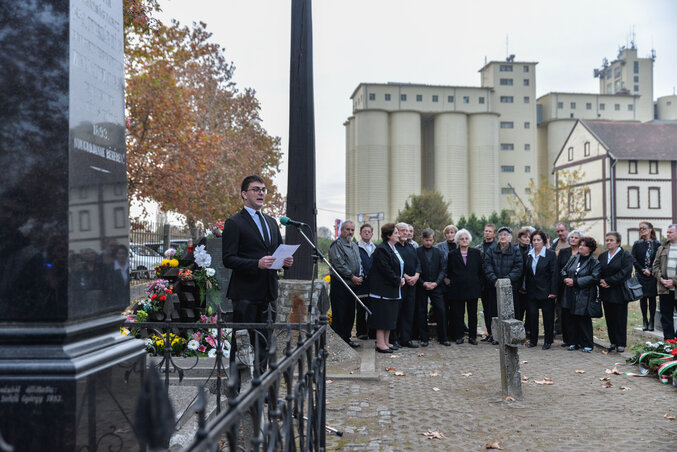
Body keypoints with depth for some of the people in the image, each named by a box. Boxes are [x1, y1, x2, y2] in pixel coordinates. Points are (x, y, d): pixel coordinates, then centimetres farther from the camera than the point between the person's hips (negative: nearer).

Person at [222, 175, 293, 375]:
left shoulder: (272, 222, 18)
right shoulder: (234, 223, -5)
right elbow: (228, 259, -12)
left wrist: (285, 261, 0)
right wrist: (257, 264, -24)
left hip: (268, 293, 7)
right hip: (245, 293, -7)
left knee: (264, 342, 12)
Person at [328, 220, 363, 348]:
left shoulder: (355, 245, 19)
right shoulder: (337, 244, -8)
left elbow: (359, 263, 20)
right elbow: (339, 264, -16)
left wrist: (360, 276, 2)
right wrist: (352, 277, -15)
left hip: (353, 285, 8)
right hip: (340, 284, -8)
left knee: (350, 313, 12)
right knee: (339, 314, -4)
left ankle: (347, 338, 21)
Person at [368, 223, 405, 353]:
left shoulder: (394, 249, 15)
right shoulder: (381, 249, -16)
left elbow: (399, 266, 21)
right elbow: (385, 269, -21)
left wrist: (402, 278, 3)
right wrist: (398, 280, -14)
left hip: (393, 290, 10)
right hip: (383, 289, -10)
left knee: (390, 317, 12)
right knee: (382, 316, -6)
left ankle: (386, 342, 20)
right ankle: (380, 343, 0)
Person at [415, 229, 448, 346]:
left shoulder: (439, 252, 8)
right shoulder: (416, 252, 1)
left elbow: (443, 269, 5)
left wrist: (436, 283, -8)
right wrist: (423, 283, -11)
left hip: (436, 287, 2)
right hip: (421, 287, -1)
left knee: (441, 311, -2)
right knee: (421, 313, 2)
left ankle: (443, 338, 7)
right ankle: (424, 338, 11)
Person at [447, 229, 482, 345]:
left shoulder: (476, 253, 7)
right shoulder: (452, 254, 4)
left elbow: (481, 271, 9)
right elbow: (449, 272, 9)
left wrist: (479, 284, 3)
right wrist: (452, 282, 2)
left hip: (473, 288, 1)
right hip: (457, 289, -1)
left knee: (473, 314, 5)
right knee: (458, 314, 2)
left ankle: (472, 336, 13)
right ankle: (459, 336, 11)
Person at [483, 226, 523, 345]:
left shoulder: (516, 253, 5)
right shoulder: (491, 251, 8)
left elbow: (518, 269, -6)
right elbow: (487, 267, -2)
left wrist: (505, 279, -18)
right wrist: (494, 280, -17)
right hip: (494, 287, 1)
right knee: (494, 310, 0)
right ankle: (493, 335, 8)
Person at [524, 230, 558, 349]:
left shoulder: (551, 254, -5)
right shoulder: (528, 255, 8)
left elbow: (554, 273, -9)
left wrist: (553, 291, -13)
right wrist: (524, 287, 5)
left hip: (546, 291, -4)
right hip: (531, 291, 4)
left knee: (548, 316, 3)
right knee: (532, 316, 5)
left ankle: (548, 341, 14)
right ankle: (533, 340, 17)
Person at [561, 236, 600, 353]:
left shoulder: (594, 263, -4)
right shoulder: (573, 258, 13)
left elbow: (594, 278, -16)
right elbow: (563, 271, 16)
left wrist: (575, 282, -18)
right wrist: (566, 279, -7)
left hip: (584, 297, -5)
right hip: (571, 295, 5)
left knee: (584, 320, -1)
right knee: (573, 319, 9)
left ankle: (587, 344, 10)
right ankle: (574, 342, 19)